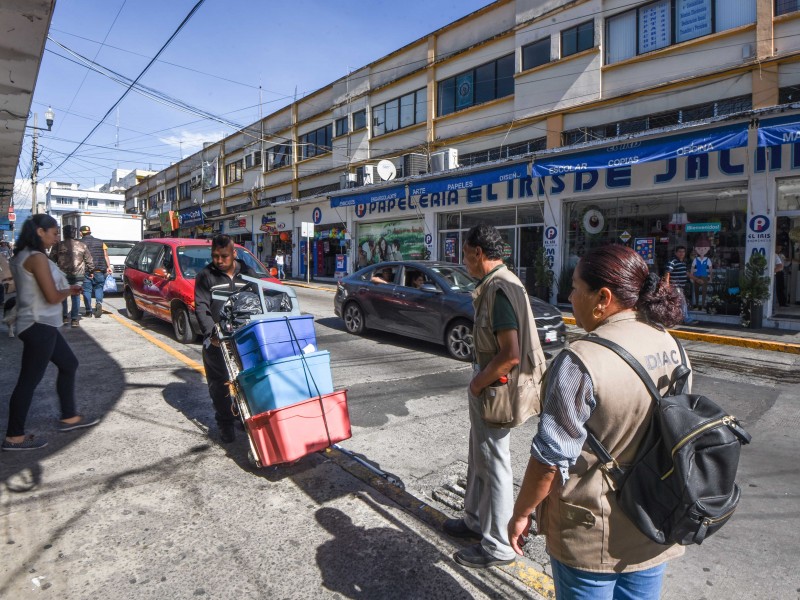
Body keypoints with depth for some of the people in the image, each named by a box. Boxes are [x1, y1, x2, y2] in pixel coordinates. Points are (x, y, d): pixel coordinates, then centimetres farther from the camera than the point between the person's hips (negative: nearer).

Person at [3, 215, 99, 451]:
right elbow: (52, 297, -22)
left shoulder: (22, 256, 12)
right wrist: (69, 290, -2)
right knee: (29, 380, -2)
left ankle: (69, 417, 28)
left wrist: (66, 290, 7)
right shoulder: (37, 257, -18)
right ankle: (14, 437, 8)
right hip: (39, 325, -10)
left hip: (41, 324, 11)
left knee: (69, 364, 19)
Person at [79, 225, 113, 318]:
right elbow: (106, 256, 5)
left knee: (87, 290, 4)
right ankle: (99, 303, -13)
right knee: (99, 288, 13)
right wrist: (109, 267, 3)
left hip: (86, 271, -2)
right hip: (99, 271, 2)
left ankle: (88, 311, 3)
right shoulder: (100, 242, 11)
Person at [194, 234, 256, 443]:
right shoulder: (205, 276, 1)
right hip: (216, 340, -2)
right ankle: (225, 423, 15)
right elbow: (201, 307, -6)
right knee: (219, 382, 2)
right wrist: (211, 333, -20)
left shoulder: (248, 273, 10)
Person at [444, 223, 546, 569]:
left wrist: (478, 383, -16)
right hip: (487, 386, 10)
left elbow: (511, 354, -30)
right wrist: (478, 381, 12)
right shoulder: (495, 283, 8)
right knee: (479, 459, 22)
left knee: (493, 465, 4)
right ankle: (476, 521, 41)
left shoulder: (500, 288, -23)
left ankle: (497, 547, 22)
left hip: (496, 389, -10)